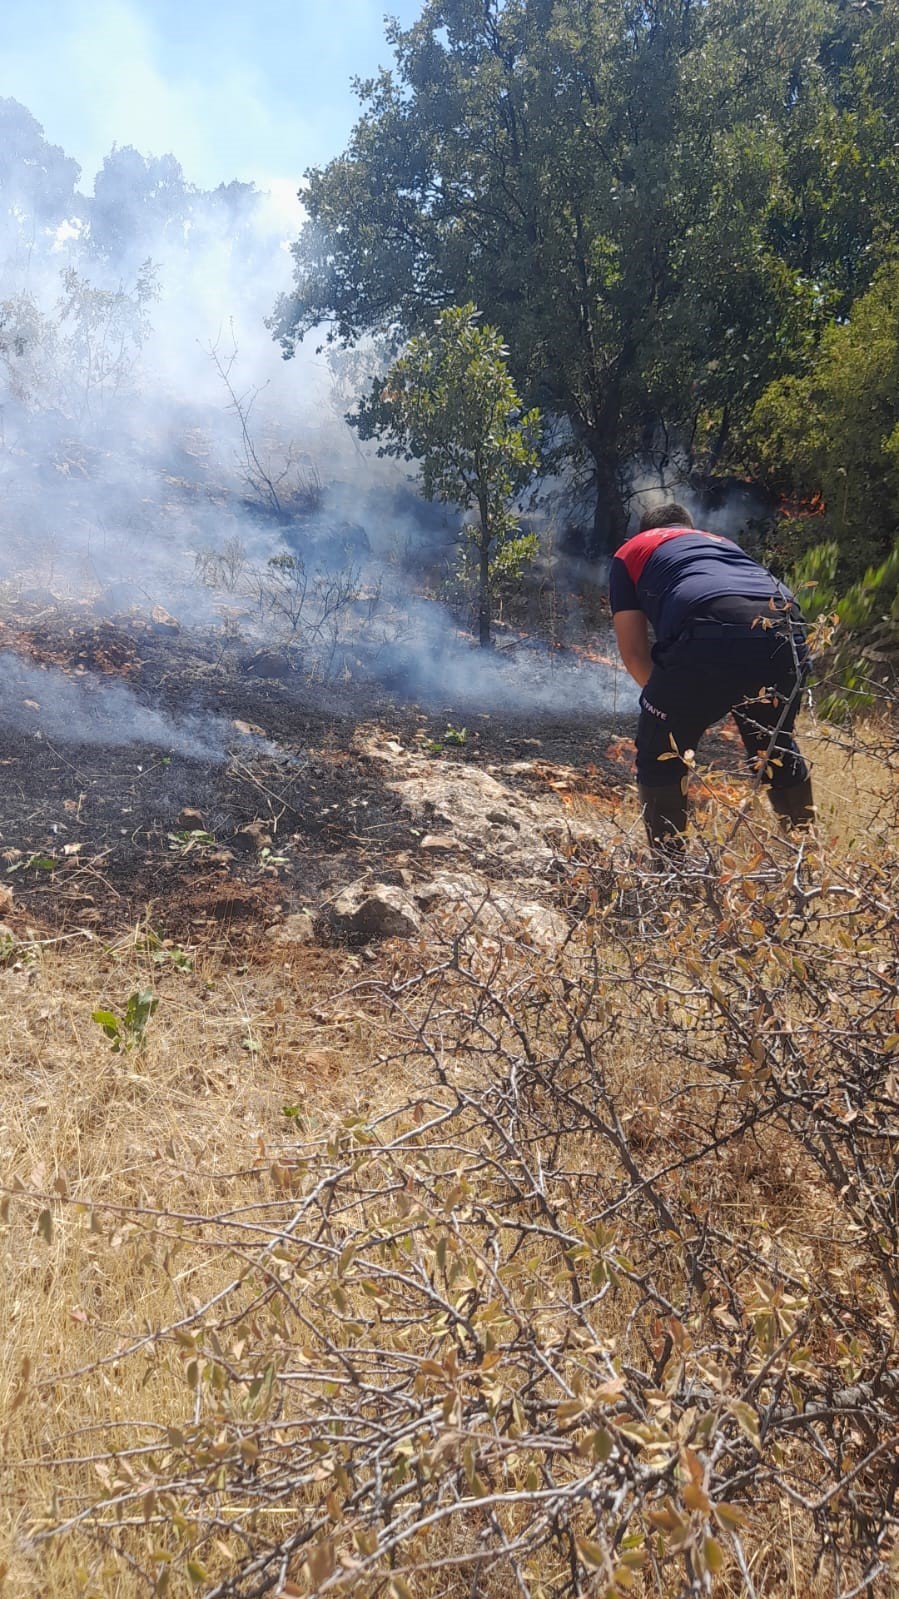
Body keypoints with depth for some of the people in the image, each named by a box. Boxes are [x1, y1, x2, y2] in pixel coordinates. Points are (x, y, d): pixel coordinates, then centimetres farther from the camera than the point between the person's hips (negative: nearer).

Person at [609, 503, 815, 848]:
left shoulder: (630, 553, 28)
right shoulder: (722, 542, 41)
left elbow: (633, 651, 20)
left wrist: (671, 699, 34)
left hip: (712, 632, -5)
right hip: (785, 630, 6)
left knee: (659, 756, 14)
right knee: (776, 747, 28)